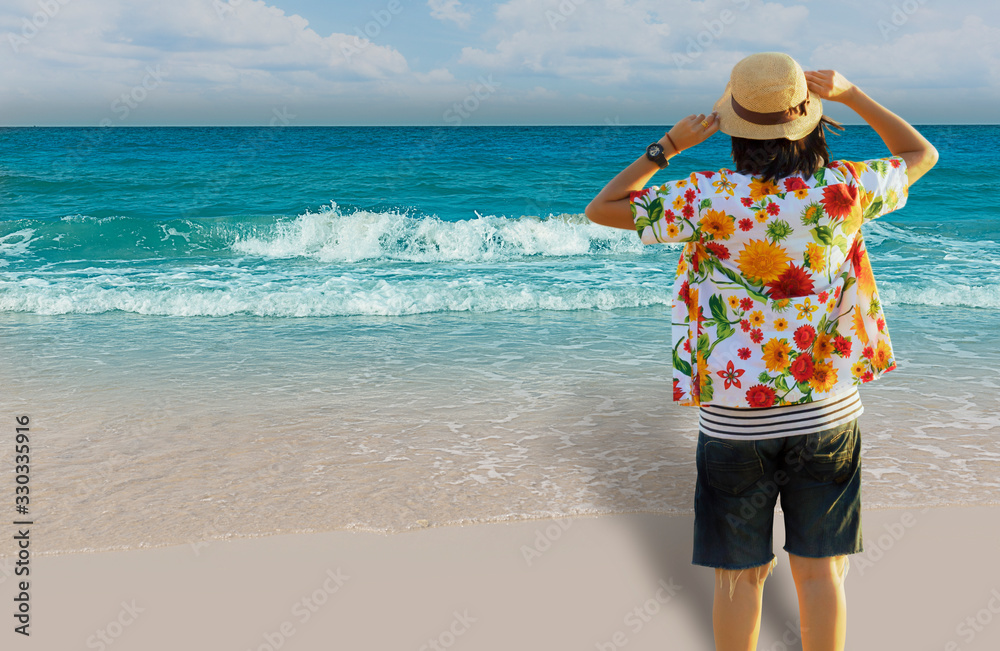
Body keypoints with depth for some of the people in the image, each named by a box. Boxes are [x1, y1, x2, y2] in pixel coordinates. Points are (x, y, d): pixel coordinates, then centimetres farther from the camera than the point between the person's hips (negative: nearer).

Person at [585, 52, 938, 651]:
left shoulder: (709, 199, -16)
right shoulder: (844, 190, -9)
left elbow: (601, 209, -4)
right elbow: (922, 155, 12)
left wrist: (670, 146, -4)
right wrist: (850, 94, 10)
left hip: (734, 420, -2)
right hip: (828, 417, 2)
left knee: (740, 576, 12)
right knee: (820, 571, 14)